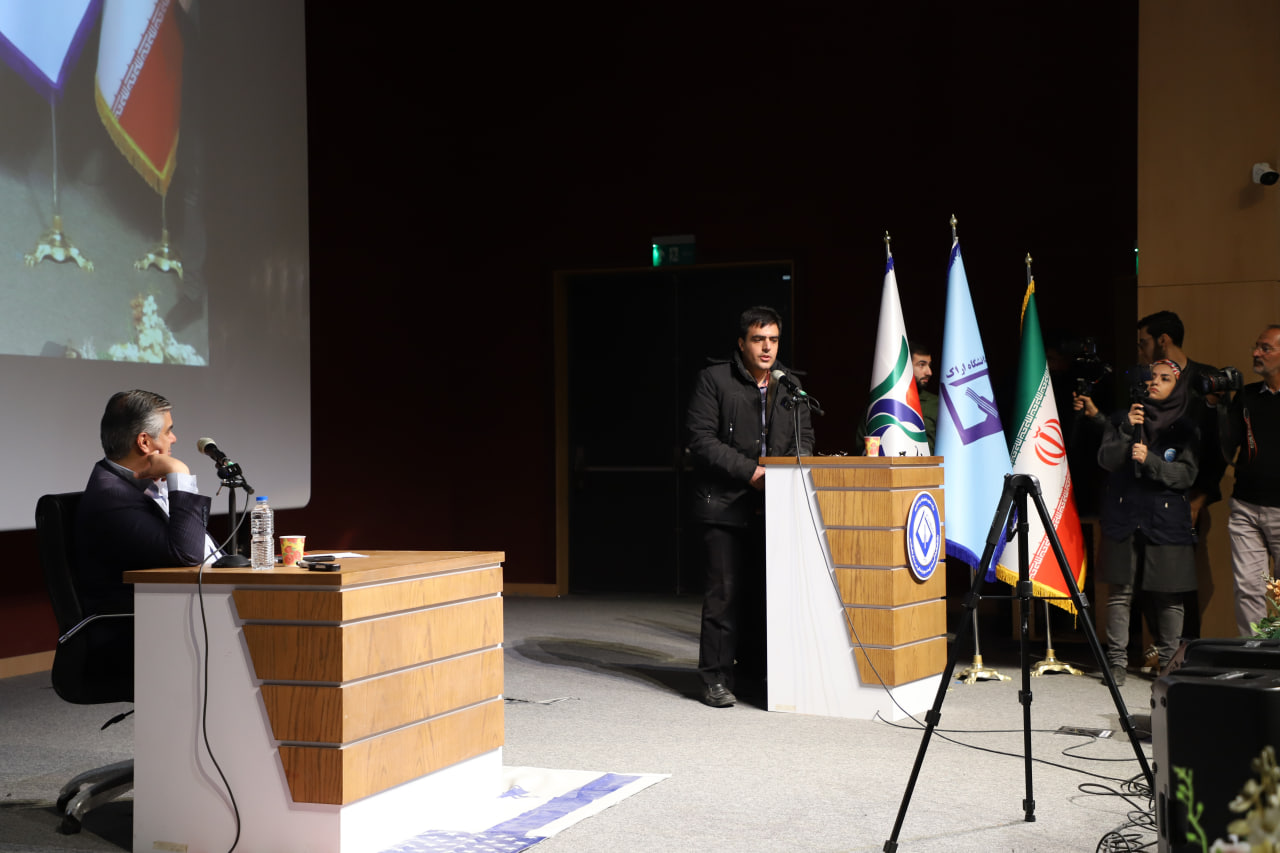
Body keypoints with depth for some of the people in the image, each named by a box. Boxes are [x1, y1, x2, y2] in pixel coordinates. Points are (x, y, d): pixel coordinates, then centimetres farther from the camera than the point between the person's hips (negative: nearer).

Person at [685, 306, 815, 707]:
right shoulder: (714, 379, -1)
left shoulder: (790, 384, 14)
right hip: (725, 504, -5)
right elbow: (701, 438, -8)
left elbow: (804, 437, 17)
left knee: (767, 591, 7)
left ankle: (759, 669, 19)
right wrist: (749, 471, -14)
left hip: (775, 505, 5)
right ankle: (717, 679, 0)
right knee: (725, 591, -6)